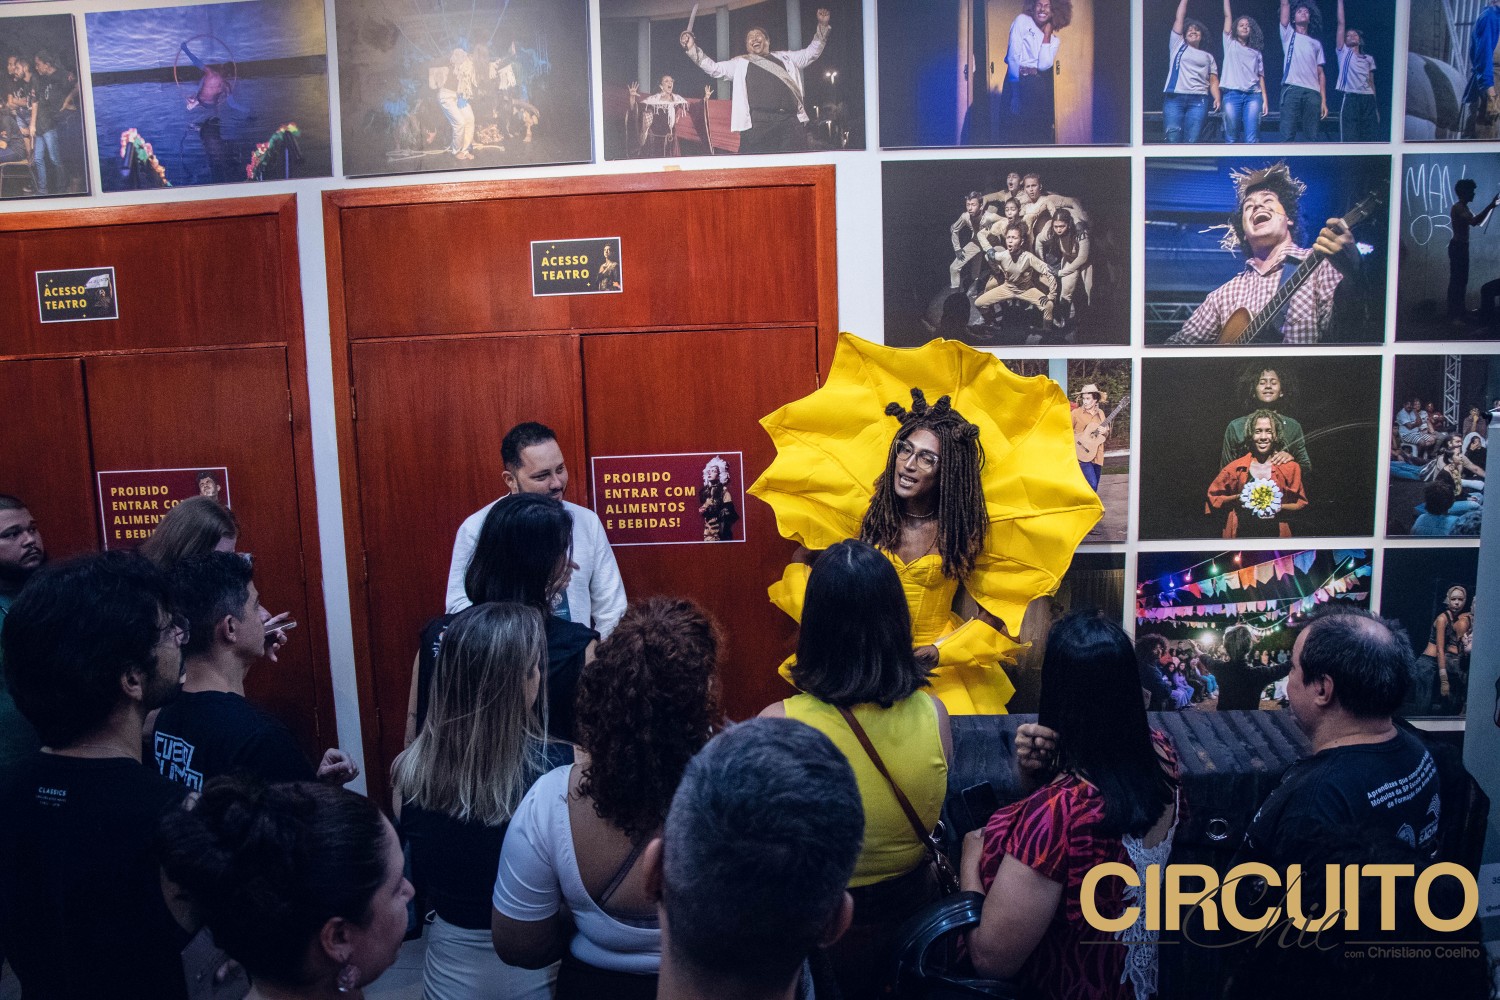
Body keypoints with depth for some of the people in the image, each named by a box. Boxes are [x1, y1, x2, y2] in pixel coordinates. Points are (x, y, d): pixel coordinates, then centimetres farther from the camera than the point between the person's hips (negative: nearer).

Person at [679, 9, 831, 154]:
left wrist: (823, 25, 23)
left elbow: (812, 52, 31)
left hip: (791, 122, 2)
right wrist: (692, 48, 3)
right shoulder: (740, 63, 21)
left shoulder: (785, 58, 27)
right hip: (758, 124, -2)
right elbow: (714, 68, 14)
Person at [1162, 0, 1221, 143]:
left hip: (1198, 101, 1)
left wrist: (1217, 98, -3)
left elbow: (1213, 81, 14)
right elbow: (1180, 18, 17)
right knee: (1173, 140, -13)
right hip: (1174, 98, -1)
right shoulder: (1178, 45, 20)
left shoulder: (1208, 56, 23)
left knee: (1191, 142, -11)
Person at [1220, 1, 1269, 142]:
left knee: (1252, 140, -10)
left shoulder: (1256, 52, 22)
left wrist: (1265, 99, 5)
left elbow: (1261, 76, 16)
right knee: (1231, 139, -6)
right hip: (1232, 94, -2)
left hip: (1253, 95, 2)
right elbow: (1228, 15, 14)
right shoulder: (1230, 44, 18)